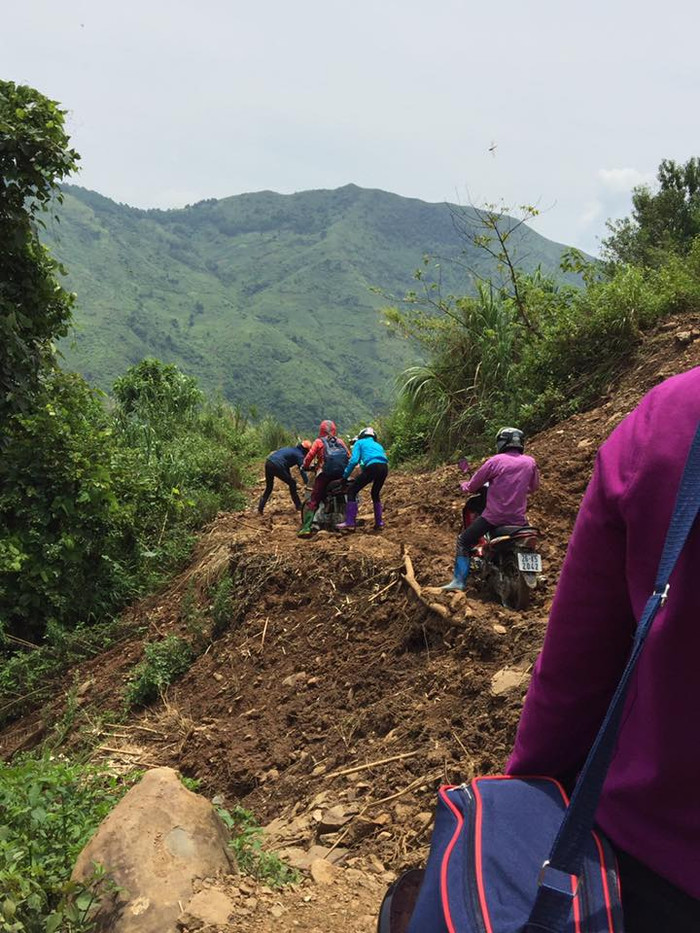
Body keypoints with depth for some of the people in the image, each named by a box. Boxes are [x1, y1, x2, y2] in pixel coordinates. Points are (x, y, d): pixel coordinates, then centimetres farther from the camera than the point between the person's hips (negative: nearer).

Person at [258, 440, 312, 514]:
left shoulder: (292, 449, 28)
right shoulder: (299, 455, 3)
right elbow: (303, 472, -6)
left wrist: (290, 478, 43)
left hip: (268, 463, 8)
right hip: (276, 466, -8)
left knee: (268, 488, 22)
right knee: (292, 483, 8)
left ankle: (260, 509, 18)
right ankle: (298, 506, 15)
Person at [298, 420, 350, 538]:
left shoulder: (319, 441, 9)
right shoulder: (340, 441, 18)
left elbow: (309, 456, 2)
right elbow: (349, 456, 15)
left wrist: (305, 466, 20)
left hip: (325, 474, -3)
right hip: (342, 474, 3)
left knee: (313, 501, -2)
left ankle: (306, 527, -14)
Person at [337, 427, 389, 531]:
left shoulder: (359, 442, 21)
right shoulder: (378, 445, 36)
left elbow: (354, 460, 5)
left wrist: (345, 476, 11)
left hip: (372, 467, -5)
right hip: (385, 467, 6)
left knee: (352, 490, 4)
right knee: (375, 494, 27)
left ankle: (350, 523, -5)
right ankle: (379, 523, 23)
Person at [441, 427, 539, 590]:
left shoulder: (496, 461, -7)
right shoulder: (530, 462, 3)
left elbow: (473, 485, 0)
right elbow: (533, 487, 19)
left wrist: (463, 486, 22)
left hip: (494, 516, -3)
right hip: (519, 517, 3)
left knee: (463, 541, 10)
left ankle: (459, 580, 4)